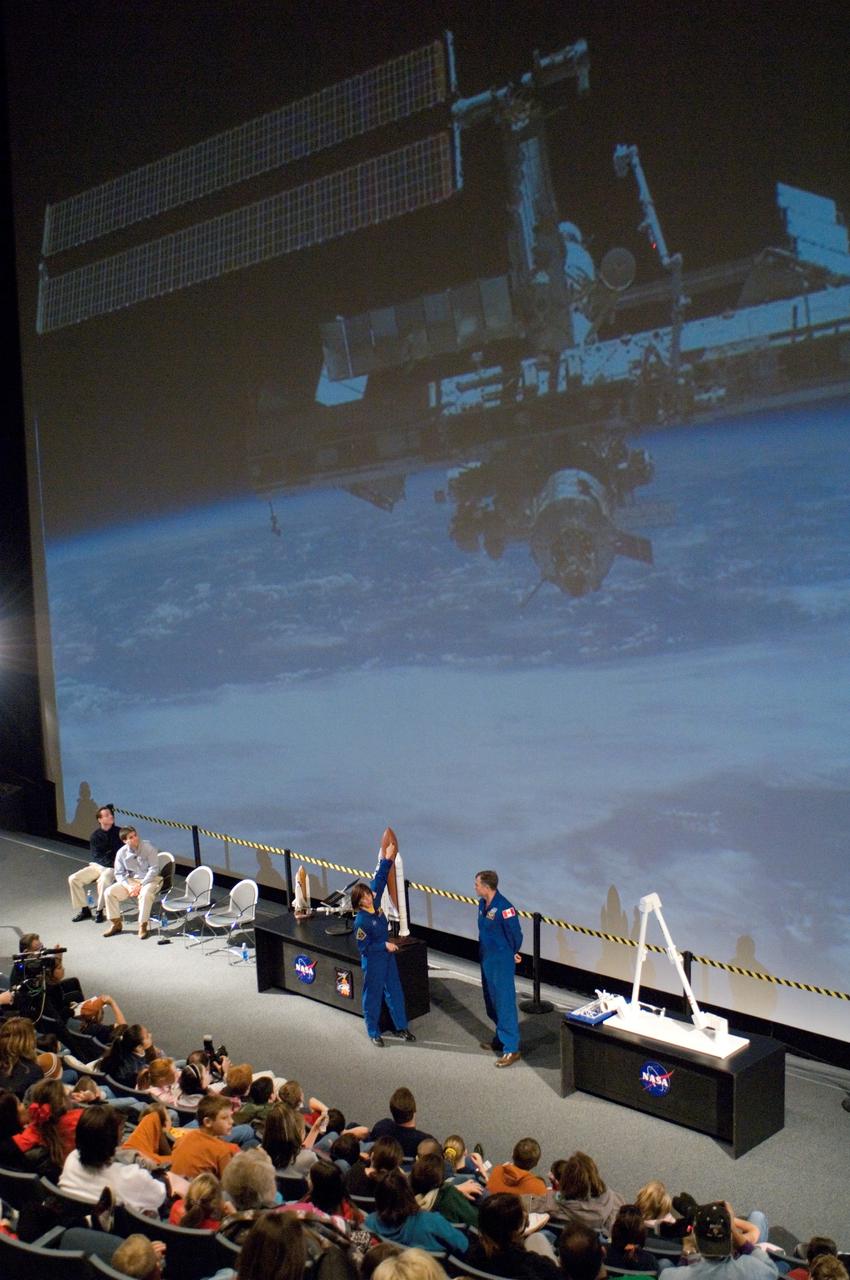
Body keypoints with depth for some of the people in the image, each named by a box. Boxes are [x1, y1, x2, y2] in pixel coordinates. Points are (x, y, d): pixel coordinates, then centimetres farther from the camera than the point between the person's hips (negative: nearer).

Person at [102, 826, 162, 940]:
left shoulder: (148, 848, -14)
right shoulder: (121, 853, -3)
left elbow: (154, 869, -14)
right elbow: (119, 874, 1)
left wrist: (140, 885, -20)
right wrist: (128, 887, -17)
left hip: (150, 879, -4)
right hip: (131, 880, 5)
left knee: (145, 894, -37)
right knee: (109, 892, -12)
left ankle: (143, 926, -22)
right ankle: (116, 924, 2)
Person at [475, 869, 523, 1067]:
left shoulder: (503, 907, -24)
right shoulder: (482, 904, 3)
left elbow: (515, 934, -16)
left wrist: (513, 954, -2)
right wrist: (483, 951, 16)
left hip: (501, 962, -9)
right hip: (486, 959, 9)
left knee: (505, 1003, -4)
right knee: (491, 1001, 19)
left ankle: (511, 1049, 2)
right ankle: (500, 1039, 35)